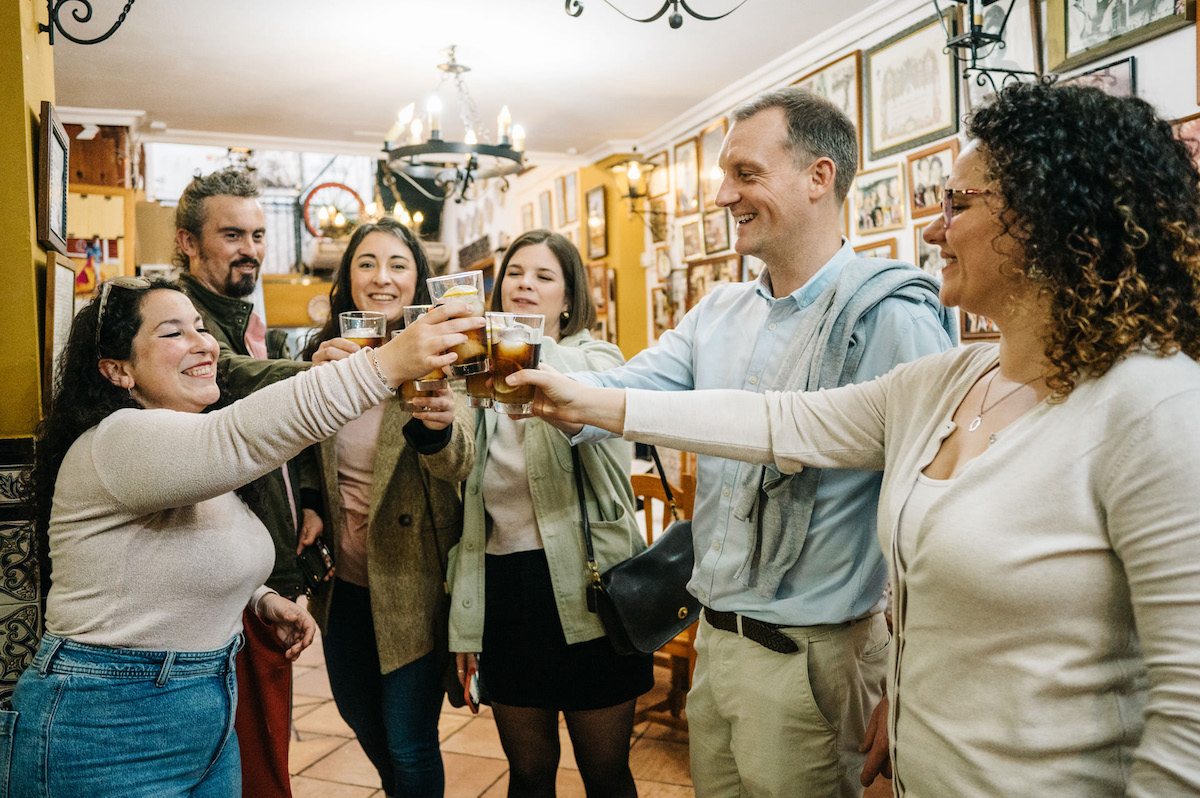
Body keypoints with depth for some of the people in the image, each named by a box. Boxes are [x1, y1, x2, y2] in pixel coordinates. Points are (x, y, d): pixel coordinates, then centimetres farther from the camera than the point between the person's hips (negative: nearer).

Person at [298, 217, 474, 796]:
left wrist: (438, 424, -49)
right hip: (343, 576, 5)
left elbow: (459, 464, -25)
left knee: (409, 743, 5)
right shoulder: (324, 355, 0)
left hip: (411, 579, -5)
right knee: (361, 719, 24)